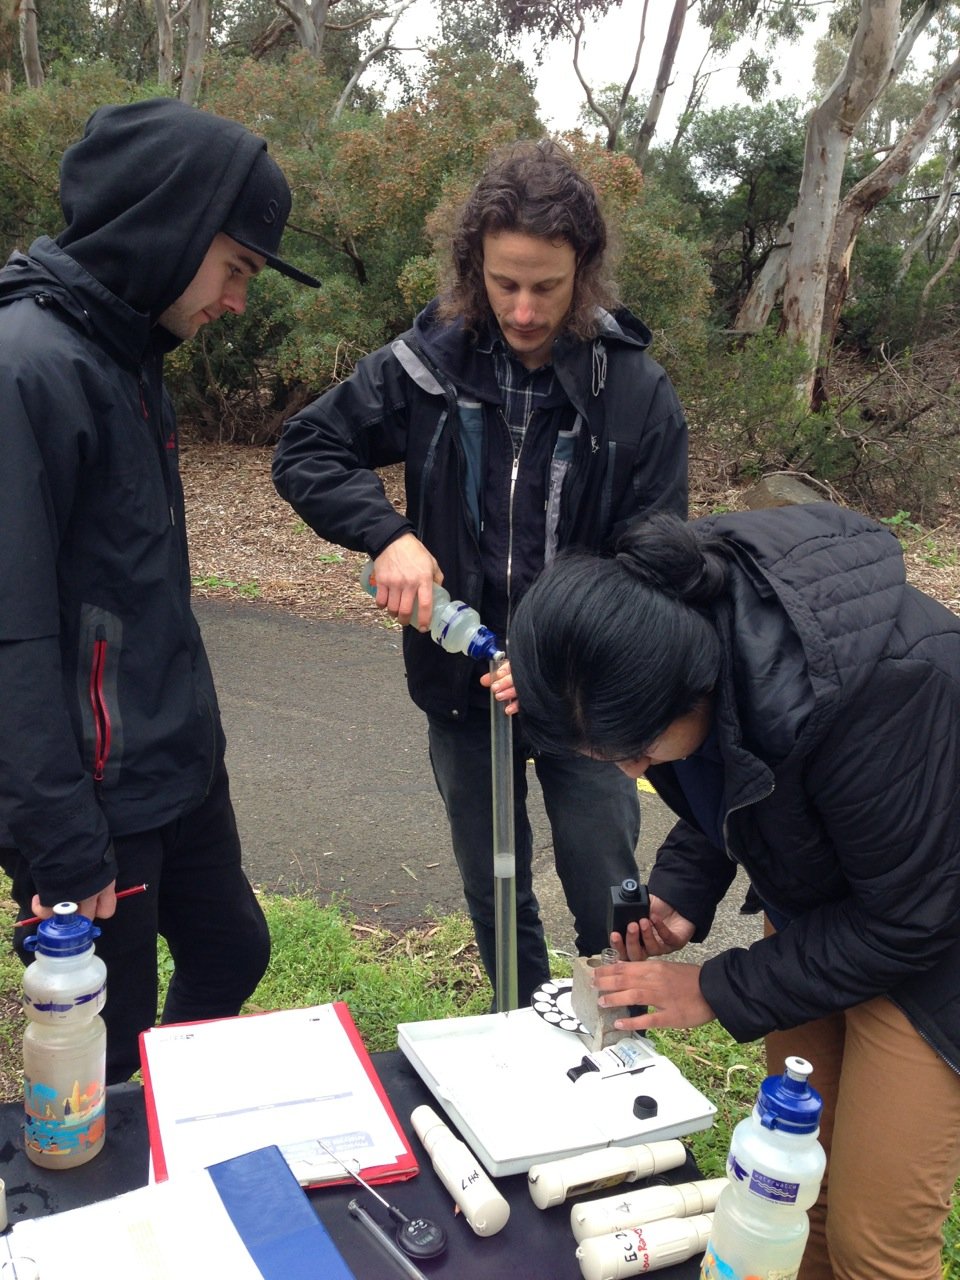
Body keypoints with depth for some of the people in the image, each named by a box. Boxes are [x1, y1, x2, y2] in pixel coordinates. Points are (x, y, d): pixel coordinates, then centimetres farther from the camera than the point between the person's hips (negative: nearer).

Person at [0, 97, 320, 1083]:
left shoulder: (128, 354, 8)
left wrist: (189, 733, 17)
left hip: (177, 769, 9)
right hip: (96, 798, -9)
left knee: (231, 955, 23)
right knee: (106, 1055, 7)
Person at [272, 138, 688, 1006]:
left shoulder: (636, 389, -12)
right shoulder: (429, 363, -9)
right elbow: (304, 452, -2)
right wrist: (387, 535, -20)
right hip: (461, 684, 2)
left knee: (607, 901, 11)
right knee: (494, 897, 20)